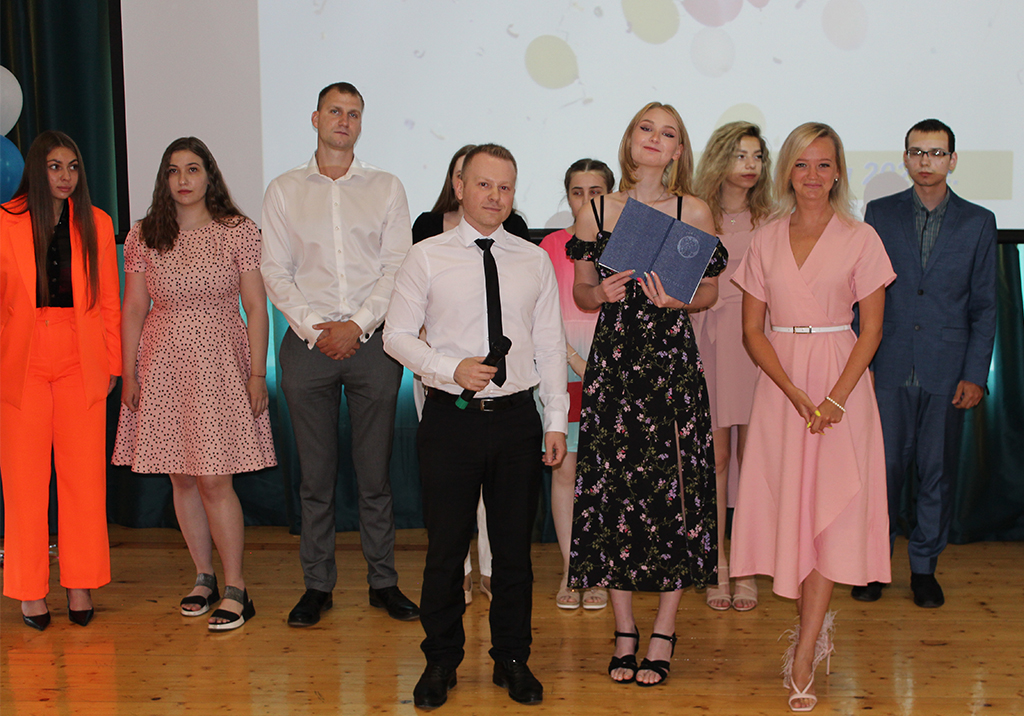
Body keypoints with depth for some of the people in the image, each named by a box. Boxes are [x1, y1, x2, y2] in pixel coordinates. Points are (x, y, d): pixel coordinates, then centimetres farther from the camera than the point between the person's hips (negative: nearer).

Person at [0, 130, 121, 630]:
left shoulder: (96, 224, 7)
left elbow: (109, 302, 8)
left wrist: (112, 364, 5)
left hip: (81, 363, 1)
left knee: (84, 476, 3)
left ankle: (80, 586, 15)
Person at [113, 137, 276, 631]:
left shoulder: (238, 233, -1)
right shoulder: (143, 238, 5)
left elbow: (256, 308, -2)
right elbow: (133, 310, 9)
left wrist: (257, 375, -5)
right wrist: (129, 375, 5)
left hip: (220, 366, -3)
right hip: (164, 367, 3)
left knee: (215, 479, -6)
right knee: (182, 479, 7)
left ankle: (235, 588, 5)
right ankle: (204, 576, 22)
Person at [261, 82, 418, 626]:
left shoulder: (386, 188, 9)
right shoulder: (284, 190, 10)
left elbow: (397, 268, 1)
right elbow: (275, 270, 4)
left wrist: (357, 325, -10)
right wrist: (313, 327, -8)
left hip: (372, 341, 0)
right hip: (308, 343, 0)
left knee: (375, 472, 4)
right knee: (316, 474, 4)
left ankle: (383, 582, 14)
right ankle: (317, 585, 14)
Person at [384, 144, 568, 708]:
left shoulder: (535, 262, 8)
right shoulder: (426, 258, 1)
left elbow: (550, 345, 9)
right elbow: (397, 334, 0)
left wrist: (557, 420, 5)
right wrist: (452, 370, -15)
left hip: (517, 417, 2)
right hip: (451, 420, -2)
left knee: (515, 548, 9)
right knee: (446, 548, 5)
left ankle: (512, 660, 25)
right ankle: (441, 661, 23)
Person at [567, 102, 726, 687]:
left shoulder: (695, 212, 4)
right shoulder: (595, 213, 7)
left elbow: (711, 291, 8)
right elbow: (581, 292, 13)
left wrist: (678, 301, -11)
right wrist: (602, 293, -8)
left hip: (672, 360, -1)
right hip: (613, 359, 1)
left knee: (673, 483, -2)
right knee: (611, 485, 1)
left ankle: (664, 635, 11)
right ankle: (624, 632, 16)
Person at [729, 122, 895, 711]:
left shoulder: (861, 239, 1)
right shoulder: (765, 242, 7)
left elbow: (871, 330, -2)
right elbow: (753, 331, 4)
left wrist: (835, 398, -14)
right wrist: (794, 393, -10)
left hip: (842, 381, -2)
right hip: (780, 385, 2)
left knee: (831, 509, -5)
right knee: (789, 504, 2)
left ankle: (803, 659, -1)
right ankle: (817, 624, 23)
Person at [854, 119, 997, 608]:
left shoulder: (978, 222, 6)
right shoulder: (879, 214, 6)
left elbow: (984, 306, 6)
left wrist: (975, 375, -1)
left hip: (947, 372, 0)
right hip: (890, 369, 0)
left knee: (937, 473, 6)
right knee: (882, 469, 2)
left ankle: (924, 567, 20)